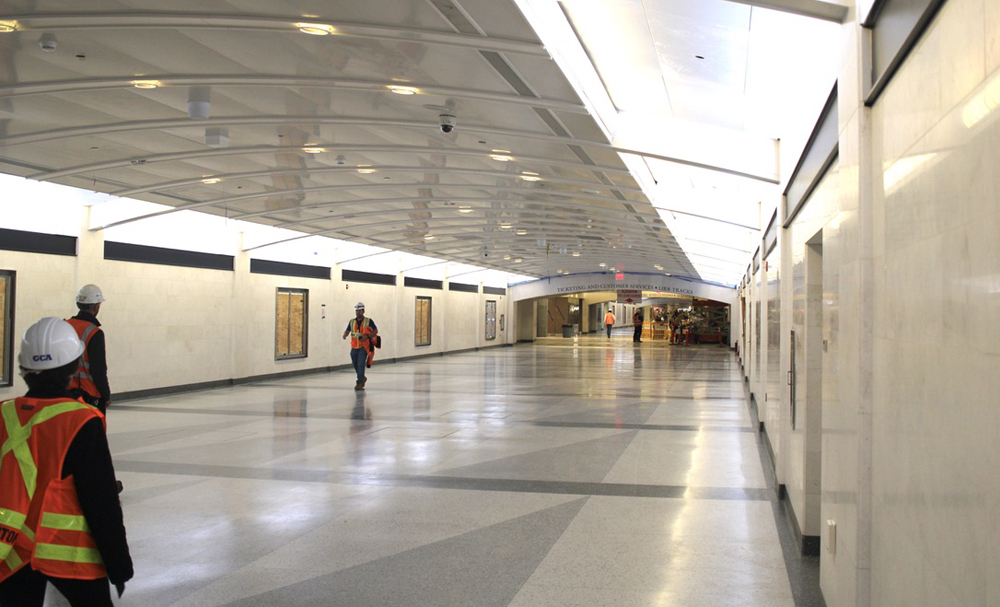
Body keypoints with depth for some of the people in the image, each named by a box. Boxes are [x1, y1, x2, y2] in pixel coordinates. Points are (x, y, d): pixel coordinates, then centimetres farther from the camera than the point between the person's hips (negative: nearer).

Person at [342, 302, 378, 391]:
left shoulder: (368, 321, -3)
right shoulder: (352, 322, 7)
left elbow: (376, 331, -2)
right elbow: (347, 331, 8)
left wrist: (367, 336, -17)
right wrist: (345, 335, -17)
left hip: (364, 346, -4)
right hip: (354, 347, 5)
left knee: (360, 364, -14)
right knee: (355, 364, 13)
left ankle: (359, 383, -9)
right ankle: (362, 378, 37)